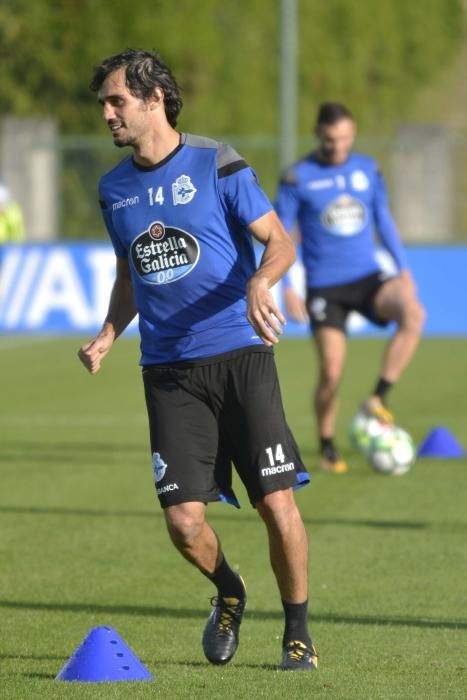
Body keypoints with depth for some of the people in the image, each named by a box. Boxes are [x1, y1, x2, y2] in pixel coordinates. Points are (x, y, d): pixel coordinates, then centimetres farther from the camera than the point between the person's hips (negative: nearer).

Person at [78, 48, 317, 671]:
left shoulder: (218, 165, -3)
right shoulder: (114, 189, 11)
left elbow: (280, 241, -4)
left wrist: (259, 282, -25)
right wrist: (108, 334, 7)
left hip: (240, 355, -3)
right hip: (168, 371, 3)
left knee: (277, 503, -7)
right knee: (183, 520, -6)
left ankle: (298, 632, 11)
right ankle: (228, 591, 26)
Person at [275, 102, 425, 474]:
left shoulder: (367, 169, 7)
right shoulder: (298, 177, -4)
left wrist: (403, 268, 10)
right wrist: (288, 288, -8)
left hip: (368, 277, 3)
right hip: (325, 287, -3)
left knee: (413, 313, -28)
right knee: (332, 371, -11)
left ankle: (377, 401, -21)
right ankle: (327, 447, 13)